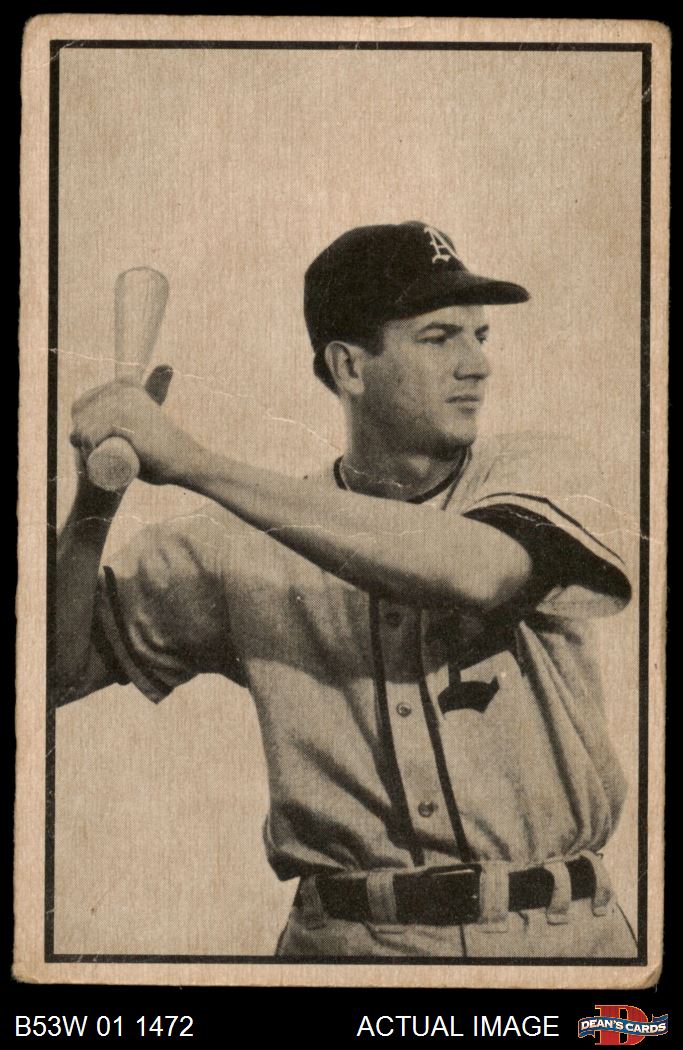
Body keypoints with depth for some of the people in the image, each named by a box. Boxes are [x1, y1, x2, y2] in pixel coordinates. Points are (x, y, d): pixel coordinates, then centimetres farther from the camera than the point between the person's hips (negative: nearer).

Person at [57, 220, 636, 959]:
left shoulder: (544, 473, 2)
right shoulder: (242, 545, 4)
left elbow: (473, 571, -20)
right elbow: (60, 667, 5)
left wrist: (195, 465, -20)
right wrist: (95, 499, -13)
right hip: (343, 940, 0)